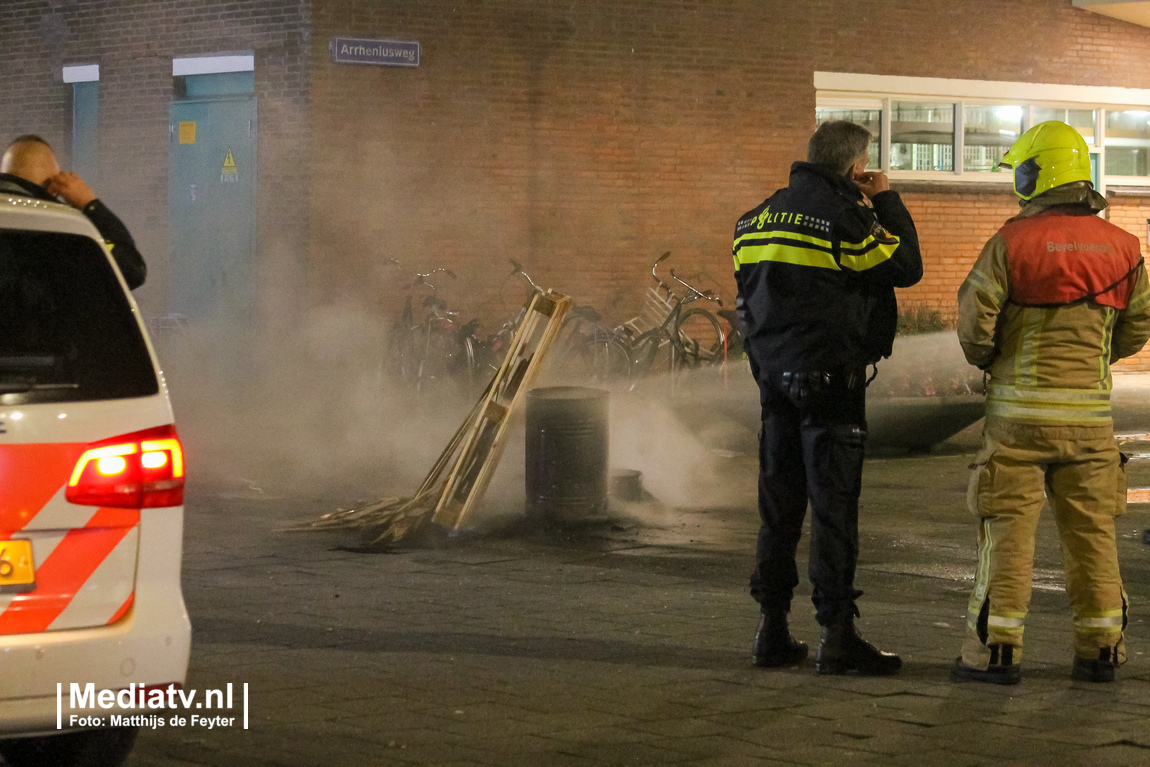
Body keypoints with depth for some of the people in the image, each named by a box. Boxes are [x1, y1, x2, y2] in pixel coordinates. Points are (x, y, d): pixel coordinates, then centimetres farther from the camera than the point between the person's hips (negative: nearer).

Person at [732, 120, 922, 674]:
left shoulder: (759, 216, 10)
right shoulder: (844, 216, -12)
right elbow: (906, 266, -5)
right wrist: (886, 203, 4)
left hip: (774, 373, 7)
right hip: (830, 377, -7)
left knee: (779, 504, 11)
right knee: (834, 505, -4)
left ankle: (772, 630, 14)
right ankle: (836, 636, -5)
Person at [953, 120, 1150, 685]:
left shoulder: (1012, 242, -10)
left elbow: (975, 320, -10)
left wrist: (986, 359, 11)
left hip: (1021, 407, -3)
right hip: (1090, 411, 3)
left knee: (1008, 528, 1)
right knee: (1091, 529, 10)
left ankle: (996, 650, 0)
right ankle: (1100, 648, 12)